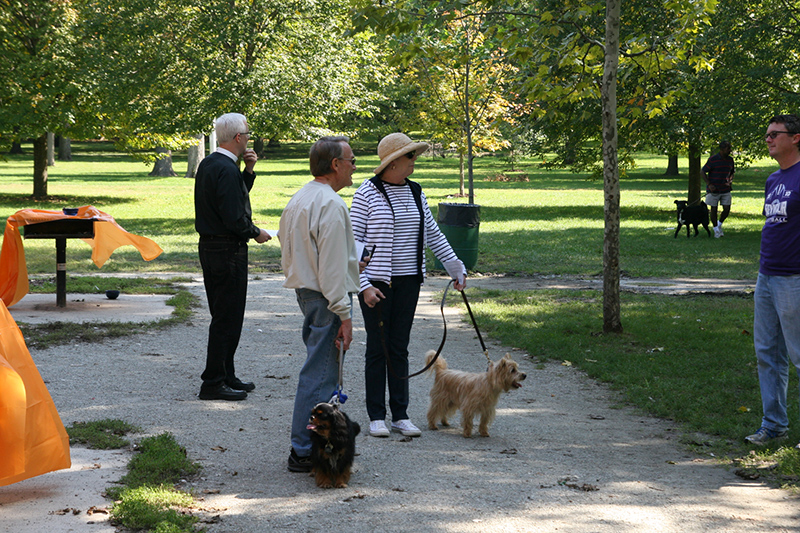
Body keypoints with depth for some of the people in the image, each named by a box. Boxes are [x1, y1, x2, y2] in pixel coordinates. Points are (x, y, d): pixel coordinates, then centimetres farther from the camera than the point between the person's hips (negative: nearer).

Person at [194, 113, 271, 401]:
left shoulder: (207, 164, 11)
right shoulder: (227, 170, -20)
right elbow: (234, 218, -24)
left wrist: (248, 170, 8)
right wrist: (256, 233, -8)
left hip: (208, 246, 10)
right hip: (228, 250, -10)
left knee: (224, 315, 18)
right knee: (227, 319, -4)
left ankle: (226, 375, 26)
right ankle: (213, 383, 0)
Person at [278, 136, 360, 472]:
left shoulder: (298, 199, 14)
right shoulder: (330, 204, -17)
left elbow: (288, 255, 21)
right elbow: (332, 266, -20)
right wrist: (344, 315, -19)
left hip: (304, 291, 10)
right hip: (326, 297, -10)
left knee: (320, 371, 17)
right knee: (319, 375, -6)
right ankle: (304, 452, -3)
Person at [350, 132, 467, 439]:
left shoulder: (415, 193, 9)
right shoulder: (367, 194, -7)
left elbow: (432, 234, 19)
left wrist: (456, 267, 19)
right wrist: (363, 285, -15)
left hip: (408, 281, 5)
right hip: (376, 282, -5)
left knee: (399, 348, 8)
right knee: (377, 348, 1)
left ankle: (400, 415, 12)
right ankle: (376, 416, 9)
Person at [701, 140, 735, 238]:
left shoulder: (730, 160, 6)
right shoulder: (713, 159, -11)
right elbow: (703, 172, -8)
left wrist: (730, 180, 3)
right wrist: (709, 184, -16)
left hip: (726, 189, 4)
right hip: (714, 190, -4)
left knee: (727, 209, -1)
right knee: (714, 209, 3)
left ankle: (720, 224, 26)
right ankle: (716, 229, 20)